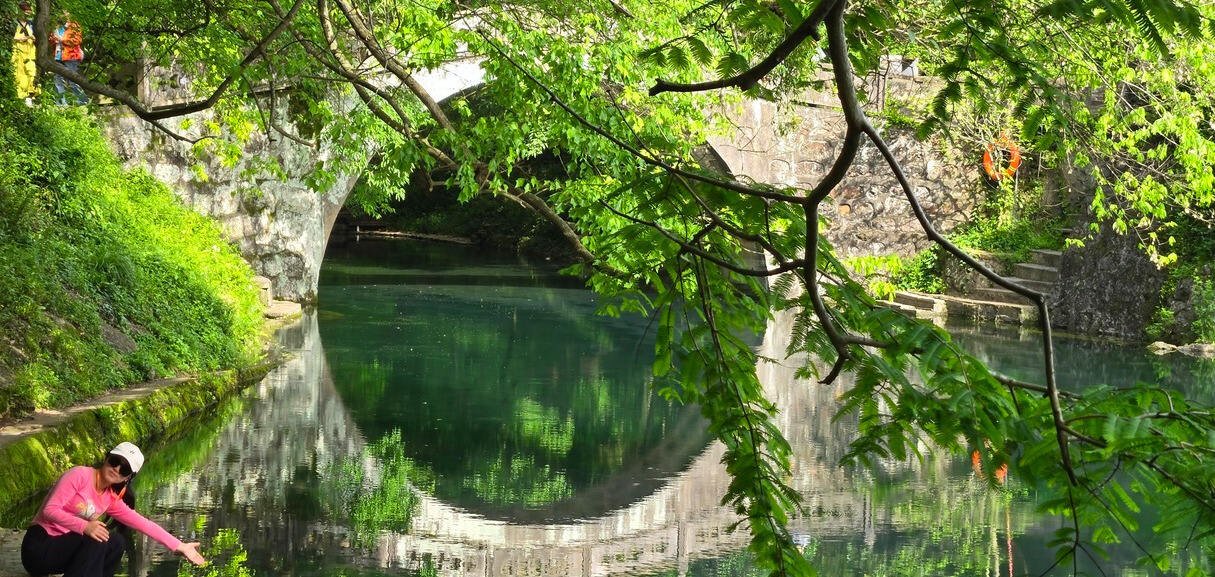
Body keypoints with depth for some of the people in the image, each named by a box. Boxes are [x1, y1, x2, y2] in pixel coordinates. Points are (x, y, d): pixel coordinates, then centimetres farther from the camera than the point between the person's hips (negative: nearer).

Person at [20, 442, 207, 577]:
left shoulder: (111, 499, 7)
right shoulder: (80, 475, -14)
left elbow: (143, 523, 7)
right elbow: (50, 510, -22)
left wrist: (179, 546, 2)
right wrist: (84, 527, -34)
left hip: (62, 548, 7)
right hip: (38, 546, -7)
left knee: (116, 542, -8)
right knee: (96, 540, -25)